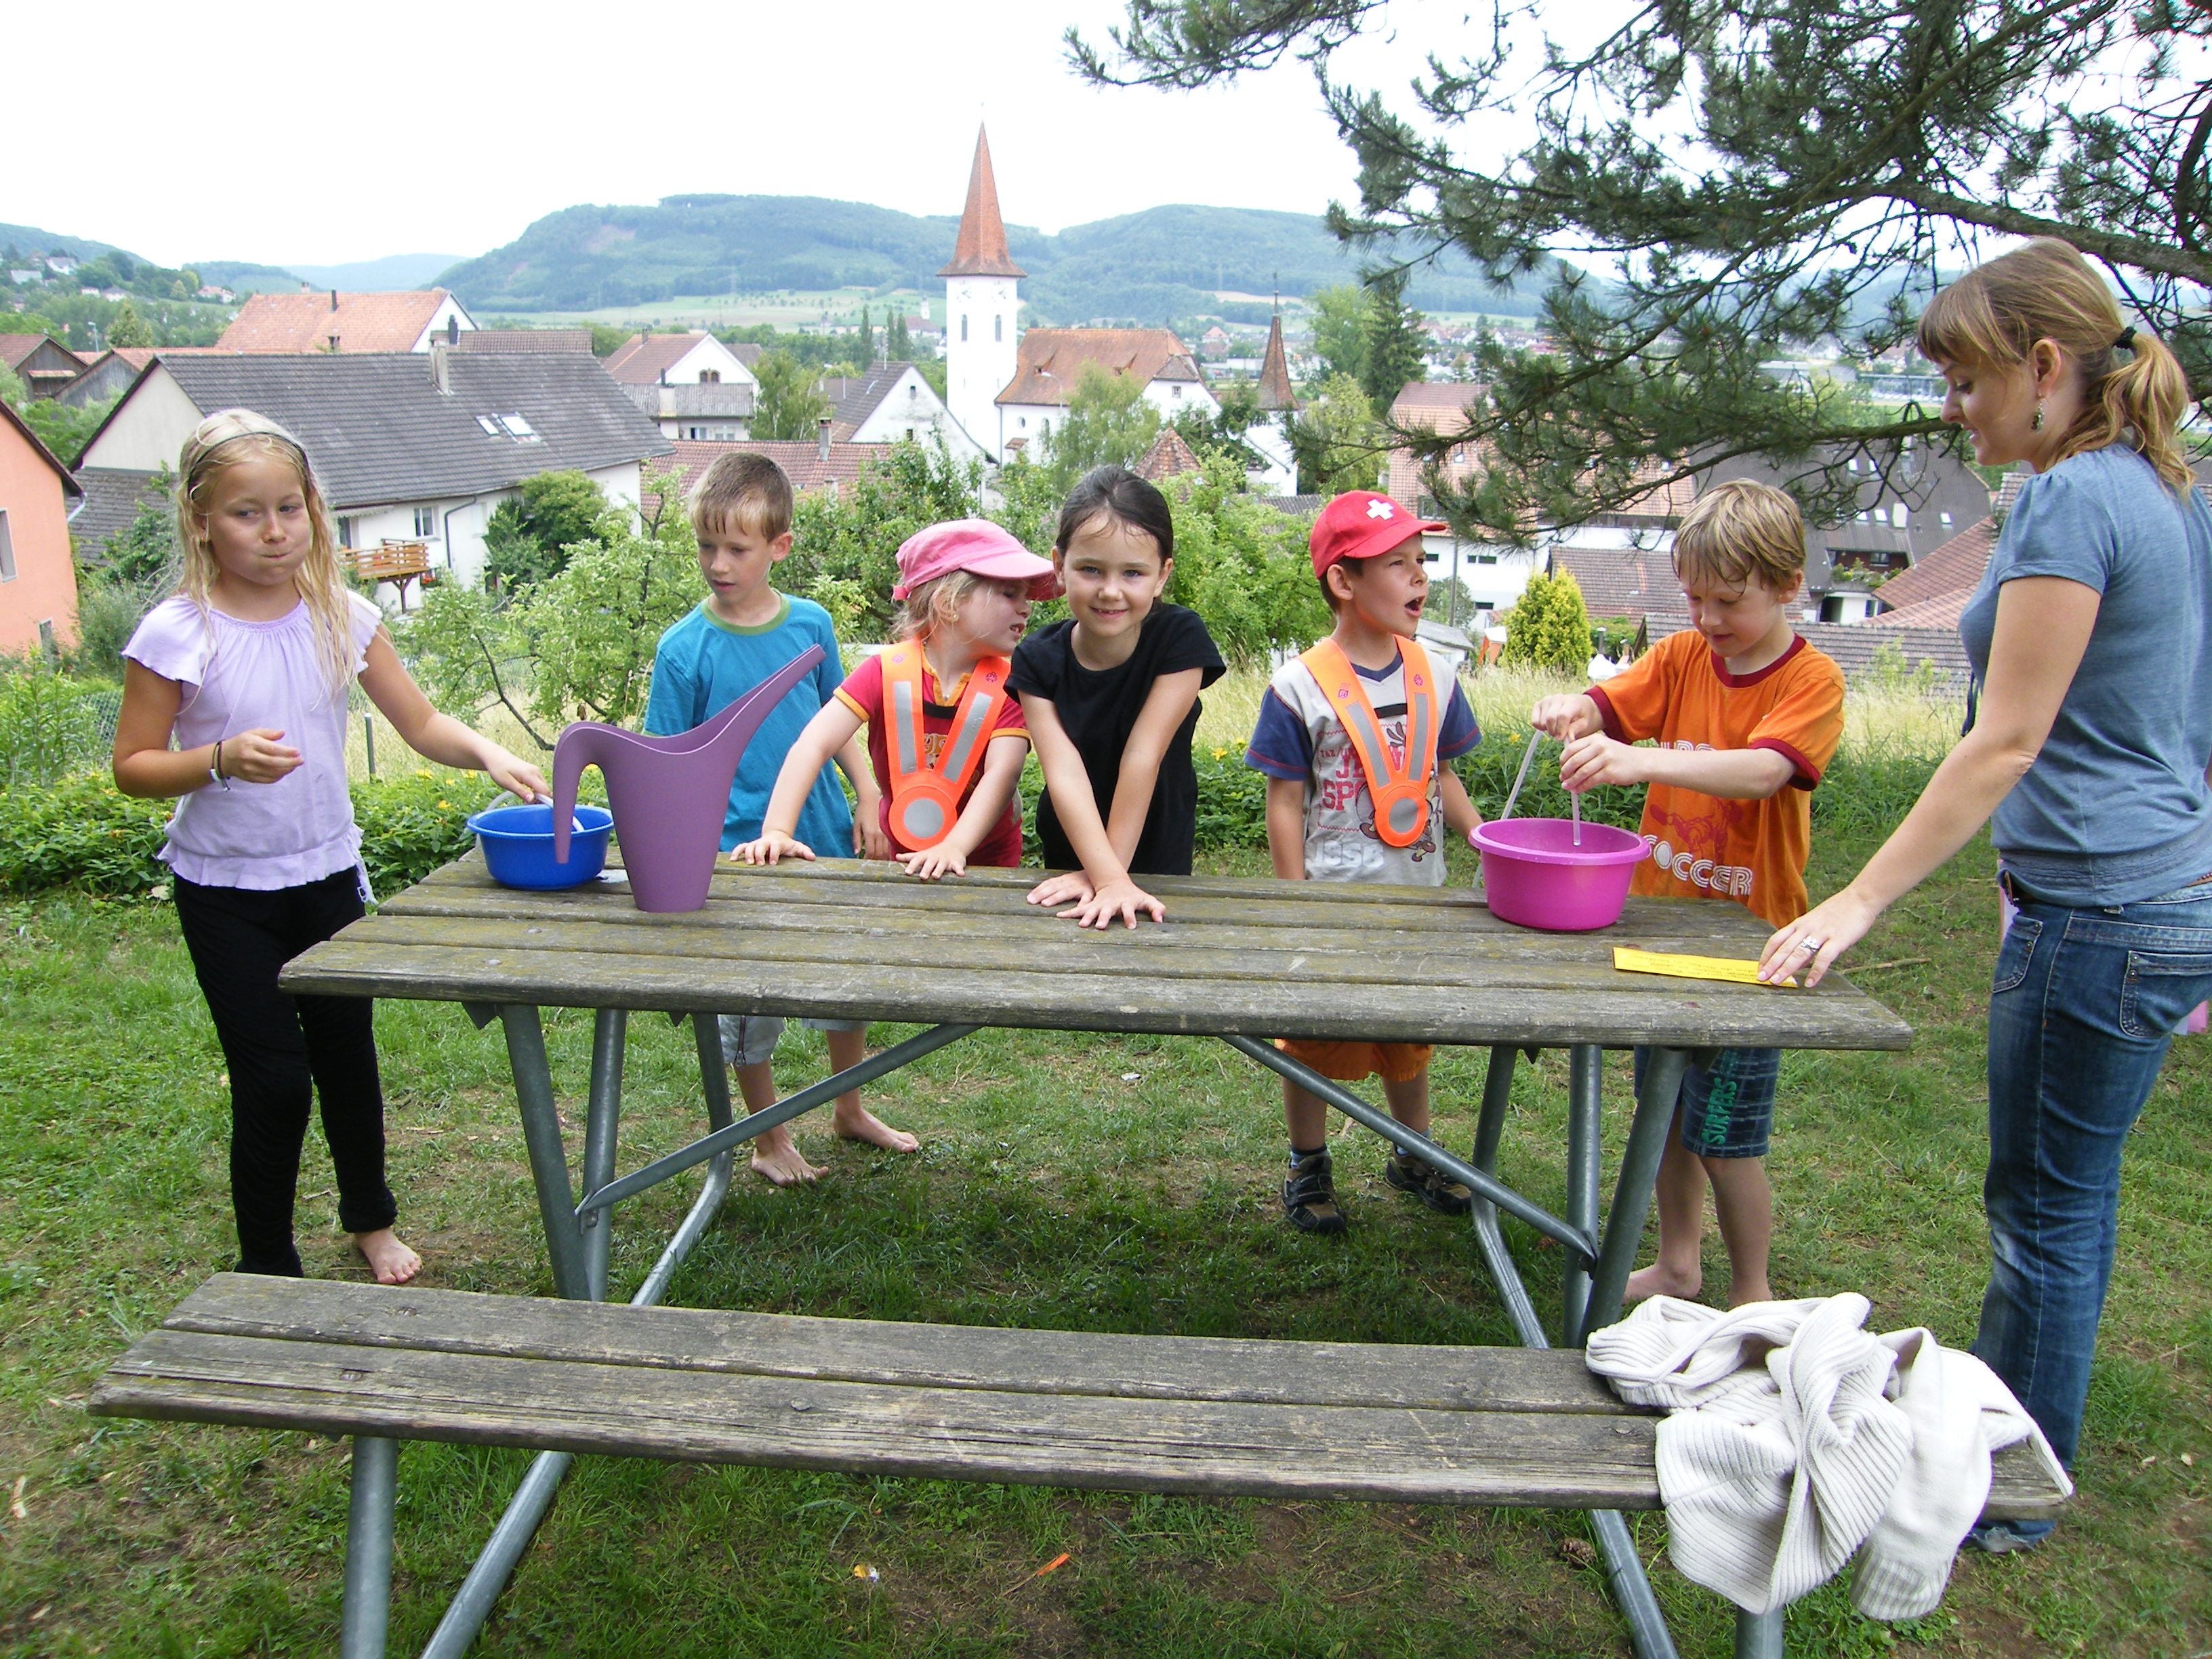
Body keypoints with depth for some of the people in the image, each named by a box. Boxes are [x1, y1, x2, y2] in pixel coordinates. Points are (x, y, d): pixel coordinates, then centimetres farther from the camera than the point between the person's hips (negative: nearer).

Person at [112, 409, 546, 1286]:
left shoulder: (341, 616, -4)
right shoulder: (176, 635, -13)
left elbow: (421, 724, -4)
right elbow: (133, 767, -8)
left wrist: (488, 753, -23)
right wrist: (220, 760, -26)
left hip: (328, 873, 3)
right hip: (226, 891, -3)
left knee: (348, 1057, 16)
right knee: (273, 1081, -1)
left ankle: (370, 1219, 40)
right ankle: (266, 1266, 20)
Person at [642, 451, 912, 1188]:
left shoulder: (810, 623, -2)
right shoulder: (684, 648, -11)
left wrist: (867, 802, 3)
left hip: (824, 836, 4)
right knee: (749, 1004, 11)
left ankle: (849, 1110, 41)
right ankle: (769, 1141, 33)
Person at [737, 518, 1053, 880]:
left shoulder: (1007, 686, -12)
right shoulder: (887, 671, -13)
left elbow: (1002, 773, -25)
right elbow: (814, 744, -21)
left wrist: (954, 847, -41)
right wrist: (777, 832, -35)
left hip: (986, 862, 0)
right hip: (901, 858, 0)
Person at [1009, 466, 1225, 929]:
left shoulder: (1180, 639, -20)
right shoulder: (1037, 660, -15)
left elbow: (1142, 757, -23)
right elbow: (1065, 774, -26)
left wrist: (1109, 874, -25)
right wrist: (1109, 878, -37)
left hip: (1158, 860, -2)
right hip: (1068, 853, 2)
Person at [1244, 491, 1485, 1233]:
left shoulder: (1431, 675, 1)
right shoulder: (1301, 686, -14)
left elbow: (1441, 778, 11)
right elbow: (1285, 805, -11)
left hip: (1417, 895, 5)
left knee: (1411, 1035, 20)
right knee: (1314, 1039, 11)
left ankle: (1415, 1157, 41)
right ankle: (1308, 1168, 31)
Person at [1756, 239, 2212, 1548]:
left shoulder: (2074, 499, -17)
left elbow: (2007, 743, -20)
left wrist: (1858, 904, -17)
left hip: (2101, 911, -10)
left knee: (2050, 1209, 5)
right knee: (2062, 1194, 20)